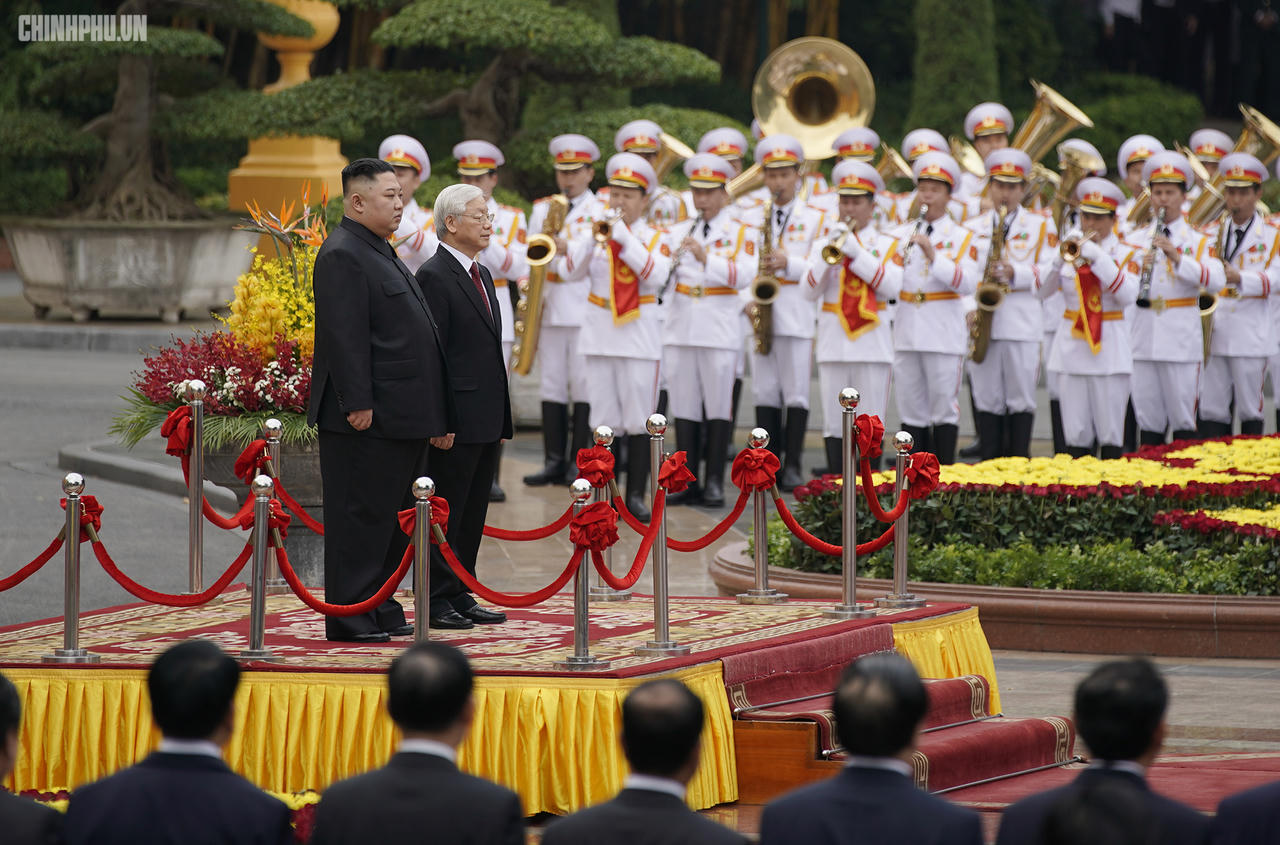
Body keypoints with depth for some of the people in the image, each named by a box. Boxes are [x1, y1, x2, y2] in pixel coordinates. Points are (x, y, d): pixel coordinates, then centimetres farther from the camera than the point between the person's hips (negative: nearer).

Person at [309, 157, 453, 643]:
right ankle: (349, 618, -3)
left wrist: (434, 415, 23)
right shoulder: (343, 256, -14)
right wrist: (358, 403, -24)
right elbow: (344, 336, -20)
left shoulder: (380, 253, 19)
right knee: (360, 517, -6)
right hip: (367, 420, -10)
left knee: (395, 519, 13)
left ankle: (380, 610, 20)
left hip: (401, 417, 10)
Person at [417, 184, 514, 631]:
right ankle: (437, 600, 2)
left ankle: (460, 595, 18)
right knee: (445, 511, -3)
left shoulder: (482, 275, 17)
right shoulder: (434, 276, -12)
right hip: (457, 420, -9)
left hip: (485, 419, 9)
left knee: (473, 513, 12)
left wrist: (500, 416, 18)